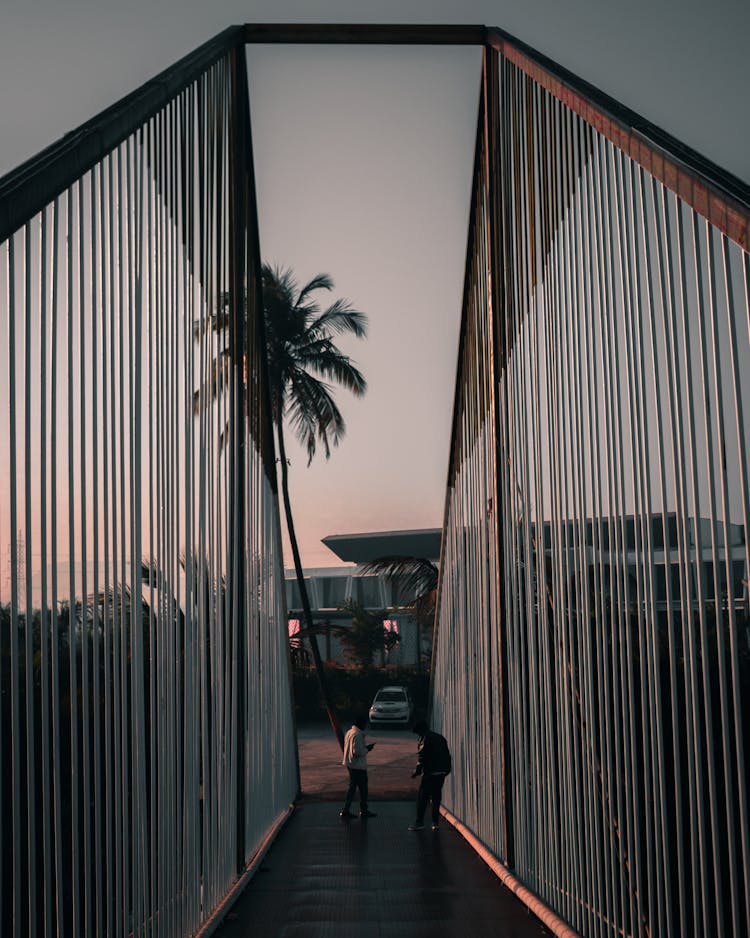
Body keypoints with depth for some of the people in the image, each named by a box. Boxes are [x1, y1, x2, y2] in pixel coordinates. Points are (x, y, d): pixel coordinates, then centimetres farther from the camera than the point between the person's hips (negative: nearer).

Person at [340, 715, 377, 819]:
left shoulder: (349, 732, 11)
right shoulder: (357, 735, -21)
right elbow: (357, 752, -25)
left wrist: (365, 747, 13)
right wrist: (367, 749, -9)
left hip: (350, 764, 9)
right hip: (358, 766, -9)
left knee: (352, 787, 15)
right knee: (363, 788, 4)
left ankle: (346, 810, 14)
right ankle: (364, 810, 13)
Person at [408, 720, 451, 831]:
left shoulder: (425, 738, -7)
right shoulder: (440, 737, 17)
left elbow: (422, 756, -13)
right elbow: (447, 754, 17)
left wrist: (417, 770, -8)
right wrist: (447, 769, 20)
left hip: (430, 773, -7)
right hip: (441, 772, 7)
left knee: (422, 797, -1)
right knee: (436, 797, 12)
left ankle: (419, 823, -2)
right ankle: (436, 822, 10)